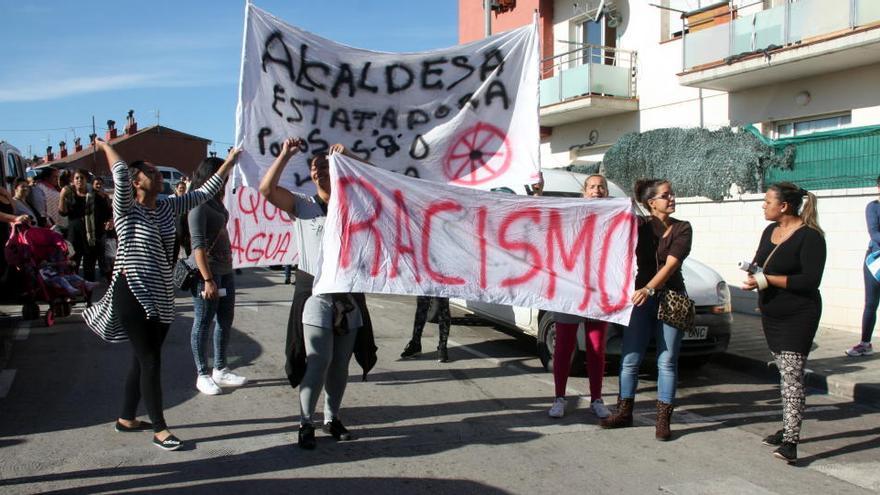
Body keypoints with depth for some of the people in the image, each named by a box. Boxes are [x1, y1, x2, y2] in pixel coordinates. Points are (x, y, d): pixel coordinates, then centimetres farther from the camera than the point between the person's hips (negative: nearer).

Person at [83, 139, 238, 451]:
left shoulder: (168, 207, 9)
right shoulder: (126, 209, -9)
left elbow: (205, 192, 9)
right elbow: (121, 174, -25)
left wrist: (229, 161, 7)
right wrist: (104, 146, -11)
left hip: (160, 296, 7)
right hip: (133, 295, -7)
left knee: (144, 359, 15)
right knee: (150, 361, -4)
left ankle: (127, 418, 31)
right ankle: (159, 429, 4)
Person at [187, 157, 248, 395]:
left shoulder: (217, 203, 11)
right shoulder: (199, 205, -13)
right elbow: (198, 245, -19)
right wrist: (208, 280, -23)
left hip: (225, 271, 9)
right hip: (207, 273, -9)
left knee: (225, 322, 14)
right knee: (203, 324, 2)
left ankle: (220, 371, 25)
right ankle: (202, 376, 12)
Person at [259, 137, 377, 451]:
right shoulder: (302, 206, 4)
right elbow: (267, 189, -8)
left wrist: (349, 156, -6)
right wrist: (286, 154, -9)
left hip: (349, 295, 3)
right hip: (315, 294, -2)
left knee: (340, 364, 10)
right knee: (317, 363, -8)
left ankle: (332, 418, 26)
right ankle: (306, 423, 8)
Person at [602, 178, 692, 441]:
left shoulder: (682, 228, -2)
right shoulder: (640, 225, 5)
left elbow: (671, 264, -14)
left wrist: (649, 289, -28)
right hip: (641, 297, 2)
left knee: (667, 361, 2)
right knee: (630, 359, 3)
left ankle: (663, 419, 10)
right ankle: (624, 412, 16)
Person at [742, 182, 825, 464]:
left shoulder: (809, 237, -14)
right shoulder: (770, 231, 11)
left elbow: (811, 280, -21)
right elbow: (759, 262, 20)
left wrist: (767, 279, -22)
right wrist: (752, 270, -4)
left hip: (798, 317, -8)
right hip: (771, 315, 8)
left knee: (792, 376, -13)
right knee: (784, 373, 17)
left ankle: (790, 443, -15)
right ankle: (789, 427, 30)